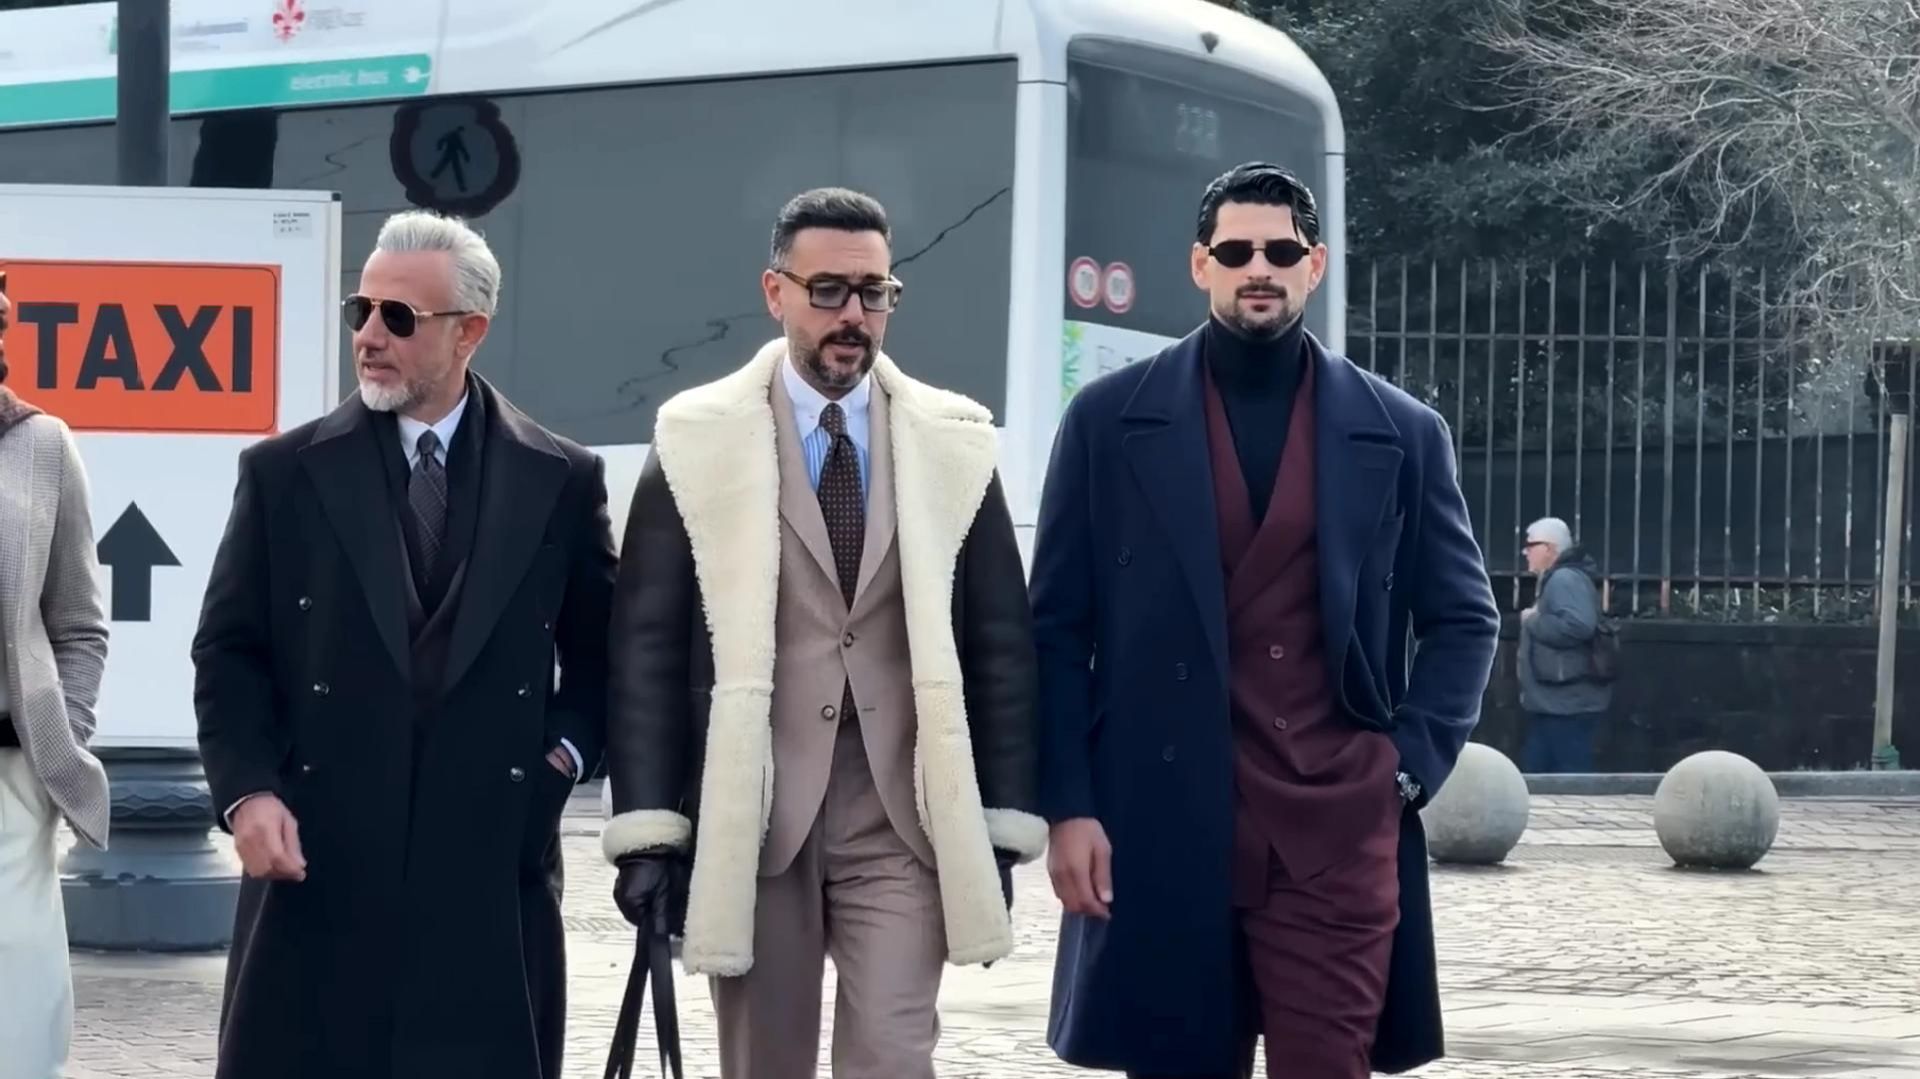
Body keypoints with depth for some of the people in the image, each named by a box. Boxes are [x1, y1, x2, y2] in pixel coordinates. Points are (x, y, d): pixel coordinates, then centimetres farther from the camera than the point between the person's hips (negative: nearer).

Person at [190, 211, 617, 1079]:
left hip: (491, 862, 0)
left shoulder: (560, 481, 6)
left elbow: (601, 650, 16)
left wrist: (567, 750, 0)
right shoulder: (284, 473, 5)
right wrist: (246, 789, -7)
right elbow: (229, 652, 6)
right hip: (318, 861, 0)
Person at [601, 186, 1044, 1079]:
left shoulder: (953, 442, 5)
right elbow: (648, 645, 0)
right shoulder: (697, 439, 1)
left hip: (900, 817, 0)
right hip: (750, 817, 0)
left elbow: (1000, 641, 7)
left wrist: (1001, 827, 3)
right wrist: (648, 829, -6)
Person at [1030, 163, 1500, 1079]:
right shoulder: (1110, 420, 4)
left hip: (1337, 829, 0)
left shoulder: (1400, 434, 7)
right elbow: (1058, 629, 4)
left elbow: (1464, 618, 14)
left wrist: (1412, 764, 0)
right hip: (1161, 823, 0)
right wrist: (1068, 805, -4)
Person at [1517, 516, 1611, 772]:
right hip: (1552, 703, 11)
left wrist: (1532, 622, -17)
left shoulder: (1565, 579, -14)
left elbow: (1578, 626, -30)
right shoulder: (1555, 580, 21)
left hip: (1567, 705, -11)